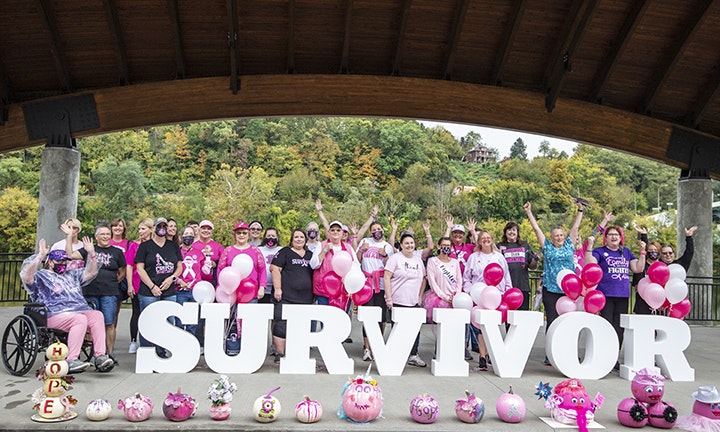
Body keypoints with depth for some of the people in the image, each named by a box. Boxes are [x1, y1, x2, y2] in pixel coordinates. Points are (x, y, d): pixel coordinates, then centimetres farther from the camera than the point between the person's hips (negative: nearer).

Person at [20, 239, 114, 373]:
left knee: (97, 315, -26)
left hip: (81, 311, 6)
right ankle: (71, 361, -38)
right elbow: (26, 276, -8)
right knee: (80, 319, -35)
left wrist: (91, 253, 18)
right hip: (55, 316, -6)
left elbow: (90, 272, 30)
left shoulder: (71, 275, 33)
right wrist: (40, 256, -15)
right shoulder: (40, 276, 13)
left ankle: (100, 357, -33)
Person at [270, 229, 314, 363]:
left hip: (305, 298, 5)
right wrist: (277, 289, -13)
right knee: (282, 326, -8)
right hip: (286, 297, -5)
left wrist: (314, 293, 17)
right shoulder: (285, 252, 3)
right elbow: (275, 268, -6)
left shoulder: (310, 255, 19)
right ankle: (279, 355, 0)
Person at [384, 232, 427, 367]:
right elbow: (387, 277, -8)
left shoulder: (418, 259, 14)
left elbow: (423, 279, 21)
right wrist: (389, 298, -13)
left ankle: (413, 355, 12)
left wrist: (420, 297, 12)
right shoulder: (395, 258, -2)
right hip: (397, 302, -5)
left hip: (414, 302, 5)